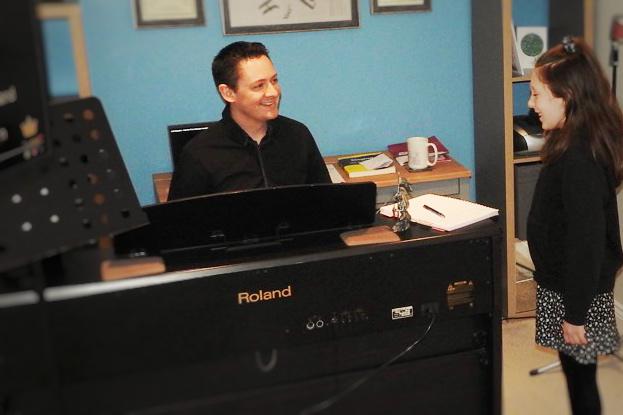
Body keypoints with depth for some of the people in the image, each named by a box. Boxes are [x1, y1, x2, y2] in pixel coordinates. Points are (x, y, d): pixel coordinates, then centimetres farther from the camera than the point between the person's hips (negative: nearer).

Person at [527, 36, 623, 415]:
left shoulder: (579, 159, -27)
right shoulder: (578, 143, 4)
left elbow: (587, 241, -25)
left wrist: (575, 312, -18)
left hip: (577, 289, -9)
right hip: (568, 281, 9)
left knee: (579, 373, 8)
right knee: (578, 372, 21)